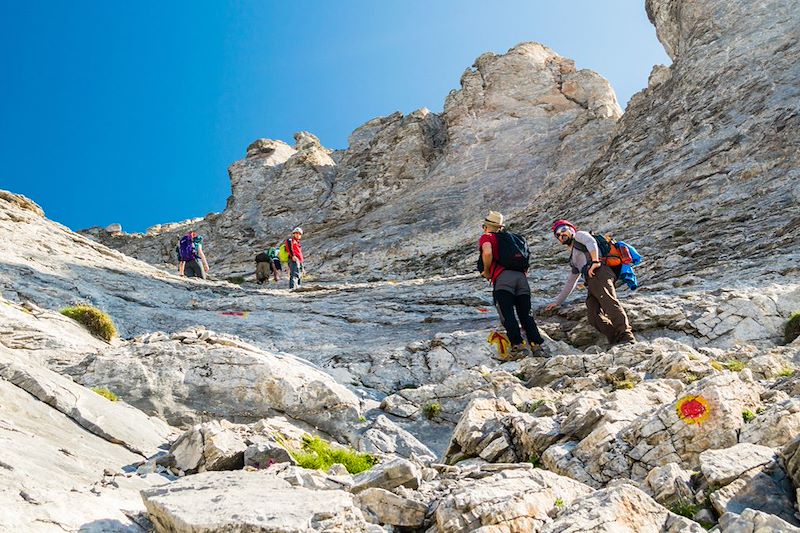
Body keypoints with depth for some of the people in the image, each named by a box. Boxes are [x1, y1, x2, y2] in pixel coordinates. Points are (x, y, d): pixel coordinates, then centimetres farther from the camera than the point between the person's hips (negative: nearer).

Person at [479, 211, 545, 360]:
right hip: (521, 276, 6)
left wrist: (486, 272, 3)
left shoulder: (486, 237, 12)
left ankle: (518, 346, -19)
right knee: (526, 315, 8)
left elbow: (487, 253, -10)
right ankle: (537, 345, 1)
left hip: (503, 278, -6)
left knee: (507, 315, -9)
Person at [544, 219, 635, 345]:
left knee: (609, 302, -29)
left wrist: (595, 262, -17)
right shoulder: (574, 261, 41)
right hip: (591, 283, 8)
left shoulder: (579, 235, 21)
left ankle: (627, 336, -44)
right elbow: (569, 284, 44)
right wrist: (557, 302, 45)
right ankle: (616, 341, -29)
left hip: (599, 273, -7)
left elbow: (591, 243, -1)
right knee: (593, 316, -15)